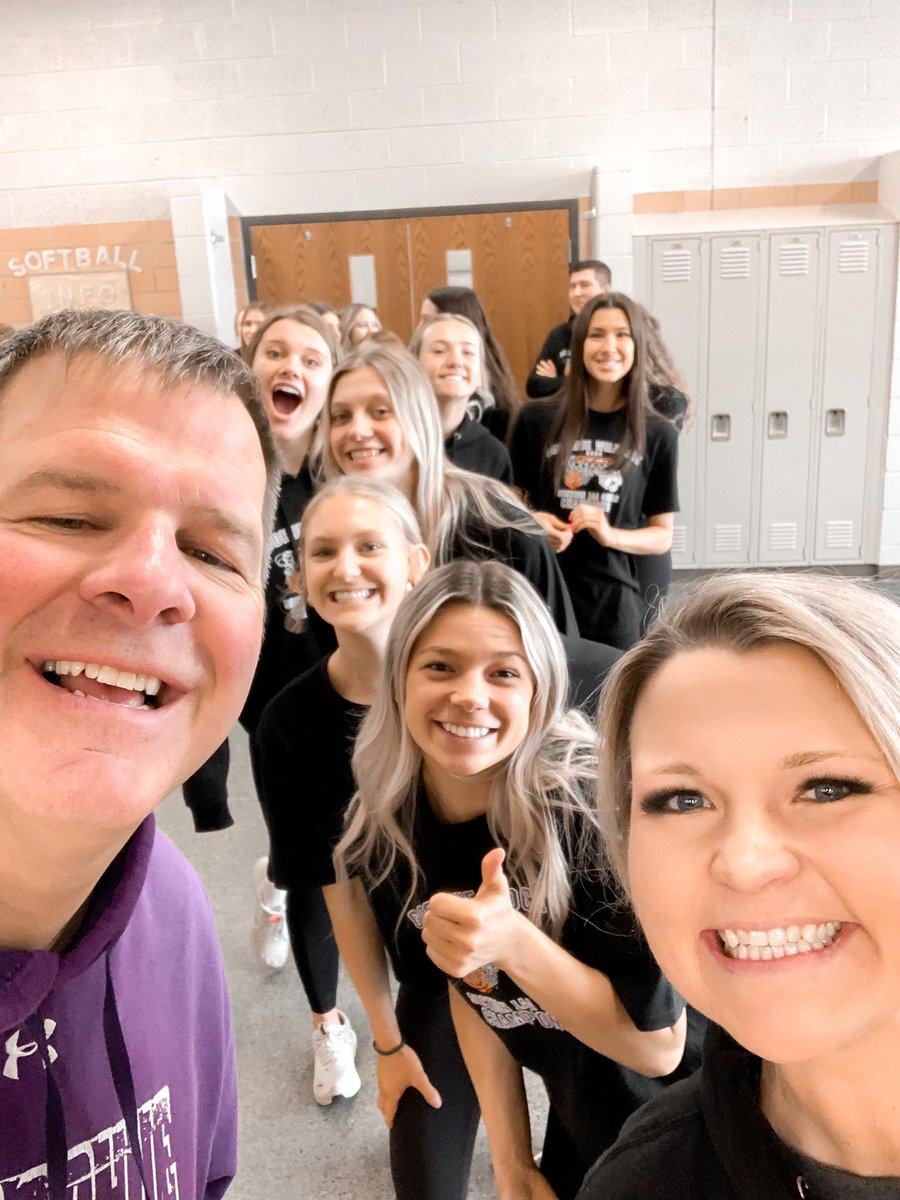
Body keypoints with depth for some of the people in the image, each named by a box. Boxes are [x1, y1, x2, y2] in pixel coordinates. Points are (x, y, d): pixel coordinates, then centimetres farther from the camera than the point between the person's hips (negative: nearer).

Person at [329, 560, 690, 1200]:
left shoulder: (594, 804, -34)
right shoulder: (384, 810, -19)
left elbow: (657, 1046, -27)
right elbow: (466, 986, -7)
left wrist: (515, 943, -41)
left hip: (624, 1074, -3)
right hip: (526, 1043, 4)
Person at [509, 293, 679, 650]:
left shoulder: (657, 434, 1)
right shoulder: (537, 420, 0)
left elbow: (663, 535, 5)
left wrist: (610, 535, -14)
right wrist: (531, 522, -11)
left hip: (613, 601, 0)